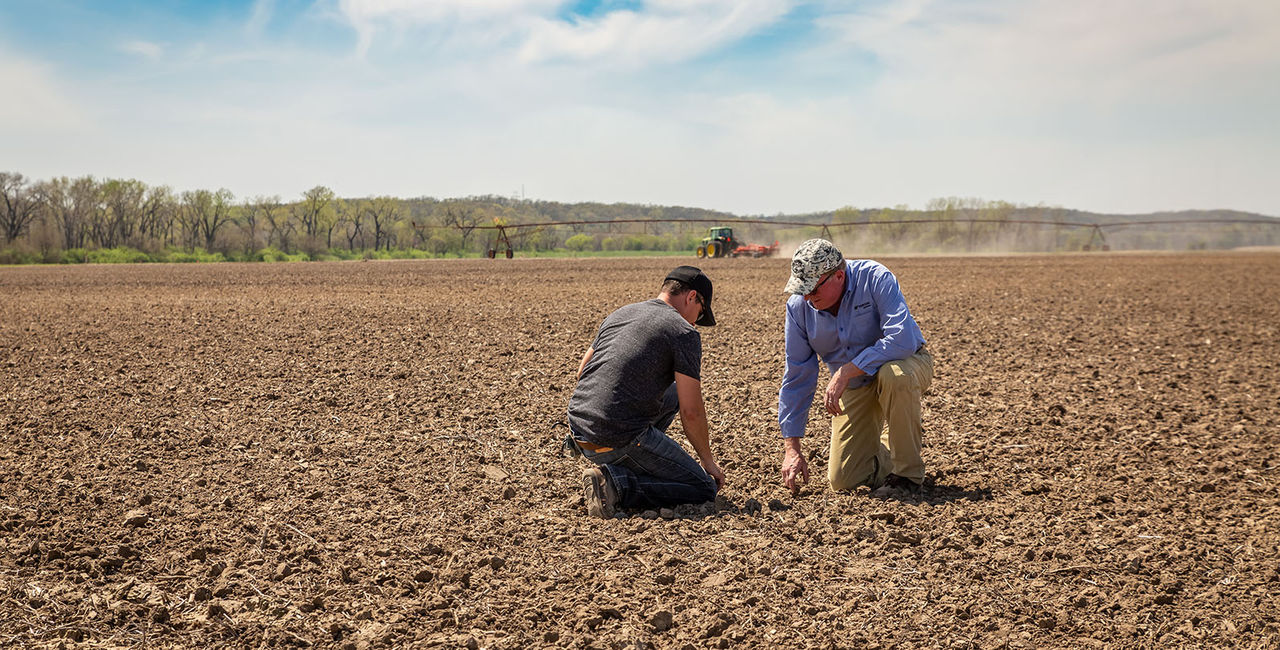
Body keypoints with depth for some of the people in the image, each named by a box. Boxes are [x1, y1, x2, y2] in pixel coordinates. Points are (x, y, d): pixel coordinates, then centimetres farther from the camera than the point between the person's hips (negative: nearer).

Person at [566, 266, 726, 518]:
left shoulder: (618, 314, 16)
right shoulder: (684, 333, -5)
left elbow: (581, 372, 24)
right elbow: (691, 412, -8)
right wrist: (708, 460, 7)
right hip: (620, 439, -8)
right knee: (705, 489, 4)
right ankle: (617, 483, -10)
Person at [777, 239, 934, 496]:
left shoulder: (874, 278, -26)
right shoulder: (798, 306, -13)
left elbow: (902, 340, -38)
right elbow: (796, 378, -10)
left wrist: (844, 372, -36)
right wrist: (791, 449, -13)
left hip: (907, 364, -4)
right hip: (855, 387, 4)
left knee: (894, 374, -40)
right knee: (843, 480, -6)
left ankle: (908, 473, -20)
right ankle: (891, 451, 27)